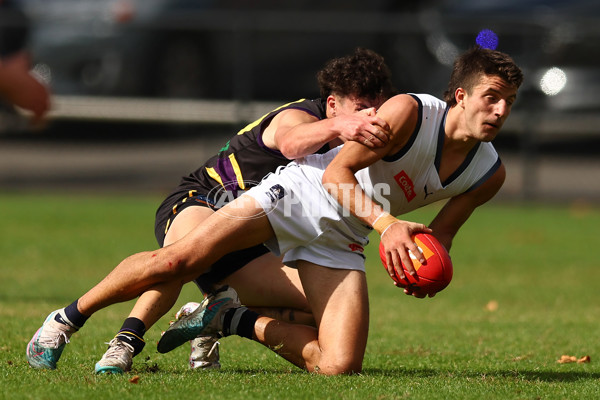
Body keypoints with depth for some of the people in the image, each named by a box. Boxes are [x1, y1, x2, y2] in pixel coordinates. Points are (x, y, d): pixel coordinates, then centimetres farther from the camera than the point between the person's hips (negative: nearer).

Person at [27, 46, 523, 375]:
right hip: (302, 191, -5)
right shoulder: (409, 112, -21)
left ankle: (234, 320, 9)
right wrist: (386, 222, -30)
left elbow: (440, 234, 10)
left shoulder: (490, 175, -4)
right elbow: (336, 173, -17)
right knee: (174, 261, -21)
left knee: (339, 366, -14)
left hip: (339, 242, 5)